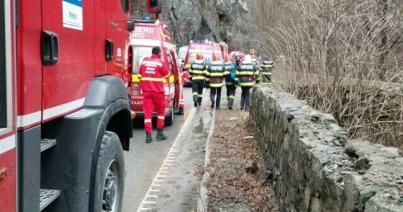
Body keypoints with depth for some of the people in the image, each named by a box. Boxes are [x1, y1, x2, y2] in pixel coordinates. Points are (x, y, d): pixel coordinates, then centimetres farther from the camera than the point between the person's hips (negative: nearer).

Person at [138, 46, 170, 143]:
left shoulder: (144, 61, 5)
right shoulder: (160, 62, -8)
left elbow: (140, 74, 12)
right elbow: (166, 74, 3)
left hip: (146, 90, 3)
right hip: (158, 91, -3)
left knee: (147, 112, 2)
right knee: (161, 111, 14)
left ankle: (148, 135, -4)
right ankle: (160, 133, 18)